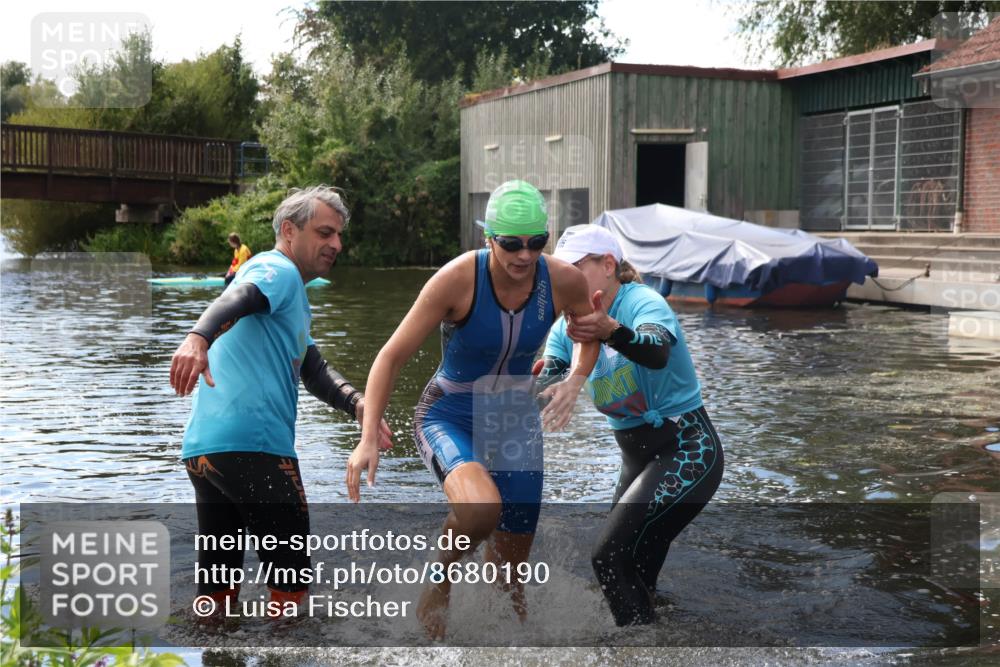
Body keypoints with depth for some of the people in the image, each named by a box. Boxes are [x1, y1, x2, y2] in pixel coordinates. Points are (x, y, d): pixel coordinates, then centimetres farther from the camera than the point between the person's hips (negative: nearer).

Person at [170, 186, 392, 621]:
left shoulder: (291, 299, 29)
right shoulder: (278, 270, -2)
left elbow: (314, 371, 21)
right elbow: (234, 300, -24)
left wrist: (357, 404, 2)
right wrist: (198, 339, -45)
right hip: (253, 446, -9)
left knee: (218, 582, 13)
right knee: (291, 575, 1)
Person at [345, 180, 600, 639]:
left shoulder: (564, 281, -14)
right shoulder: (457, 279, -24)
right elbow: (391, 357, -18)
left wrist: (574, 382, -10)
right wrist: (368, 438, -26)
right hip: (447, 417, -4)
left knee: (510, 570, 8)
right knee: (481, 508, -36)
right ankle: (439, 578, -3)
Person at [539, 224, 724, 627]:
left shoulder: (643, 302, -18)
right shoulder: (569, 325, 3)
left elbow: (657, 353, -41)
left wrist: (610, 332, -60)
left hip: (687, 452, -9)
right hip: (637, 458, 9)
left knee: (610, 557, -20)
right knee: (632, 574, 15)